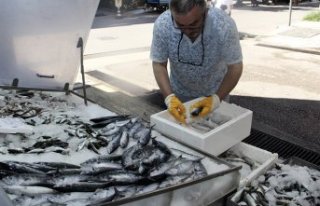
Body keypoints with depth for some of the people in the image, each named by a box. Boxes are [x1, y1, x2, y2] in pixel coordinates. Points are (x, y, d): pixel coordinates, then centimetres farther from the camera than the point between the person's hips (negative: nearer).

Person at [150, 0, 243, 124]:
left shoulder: (224, 25, -31)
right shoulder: (162, 24, -27)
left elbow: (235, 67, -20)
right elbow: (159, 64, -16)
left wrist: (216, 98, -31)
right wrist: (169, 97, -29)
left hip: (216, 93, -1)